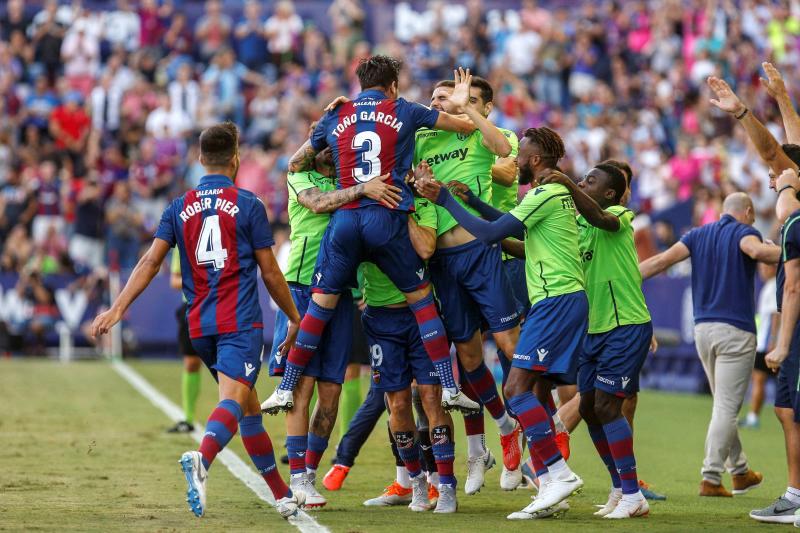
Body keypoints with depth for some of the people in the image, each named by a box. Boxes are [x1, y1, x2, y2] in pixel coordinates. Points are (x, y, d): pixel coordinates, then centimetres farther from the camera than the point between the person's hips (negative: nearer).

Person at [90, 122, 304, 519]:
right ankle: (202, 459, -50)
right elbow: (270, 273, 2)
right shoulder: (248, 206, -1)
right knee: (234, 398, -20)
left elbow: (150, 262, 1)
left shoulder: (180, 208, 10)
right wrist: (295, 319, 12)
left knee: (248, 405, 16)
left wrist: (117, 309, 0)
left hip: (200, 324, 5)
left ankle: (282, 495, 22)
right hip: (240, 322, -5)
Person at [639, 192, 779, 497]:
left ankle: (739, 471, 26)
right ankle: (710, 478, -9)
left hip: (703, 329, 6)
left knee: (725, 406, 19)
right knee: (726, 409, -5)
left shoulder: (698, 235, 12)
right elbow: (757, 251, -28)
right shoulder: (743, 232, -4)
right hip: (736, 331, -6)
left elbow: (662, 260, 1)